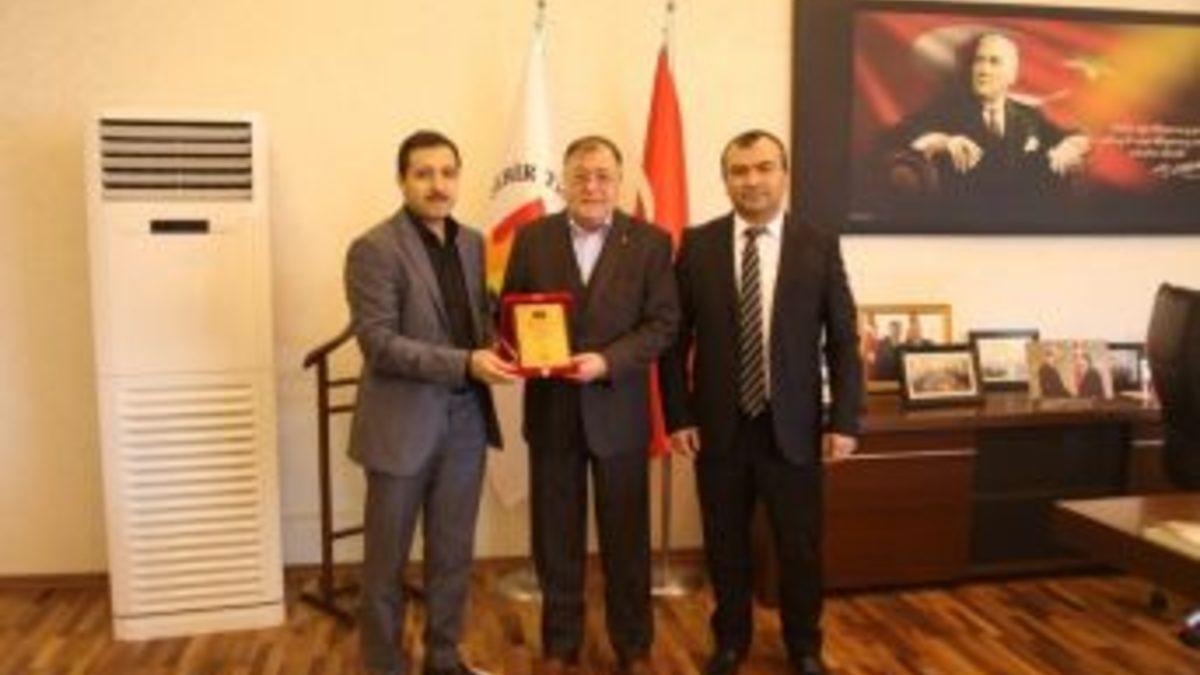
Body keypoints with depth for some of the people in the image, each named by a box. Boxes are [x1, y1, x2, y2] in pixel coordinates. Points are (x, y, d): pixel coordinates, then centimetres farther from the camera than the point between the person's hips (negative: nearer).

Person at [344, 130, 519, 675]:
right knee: (387, 560, 9)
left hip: (465, 418, 6)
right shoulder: (374, 249, -12)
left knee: (453, 553, 16)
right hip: (403, 423, -6)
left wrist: (497, 347, -6)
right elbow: (378, 343, -18)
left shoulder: (472, 242, 9)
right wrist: (464, 363, -26)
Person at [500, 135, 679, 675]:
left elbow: (663, 323, -6)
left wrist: (607, 361, -20)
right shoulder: (532, 238, 3)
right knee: (556, 536, 11)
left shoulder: (651, 242, -2)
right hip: (551, 408, 2)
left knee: (626, 536, 10)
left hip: (619, 410, -1)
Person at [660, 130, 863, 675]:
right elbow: (675, 337, 1)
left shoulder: (819, 246, -1)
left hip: (793, 425, 0)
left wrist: (845, 421, -4)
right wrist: (678, 416, -4)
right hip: (718, 424, 1)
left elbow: (843, 340, 0)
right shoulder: (697, 245, 0)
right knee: (725, 544, 13)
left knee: (801, 545, 11)